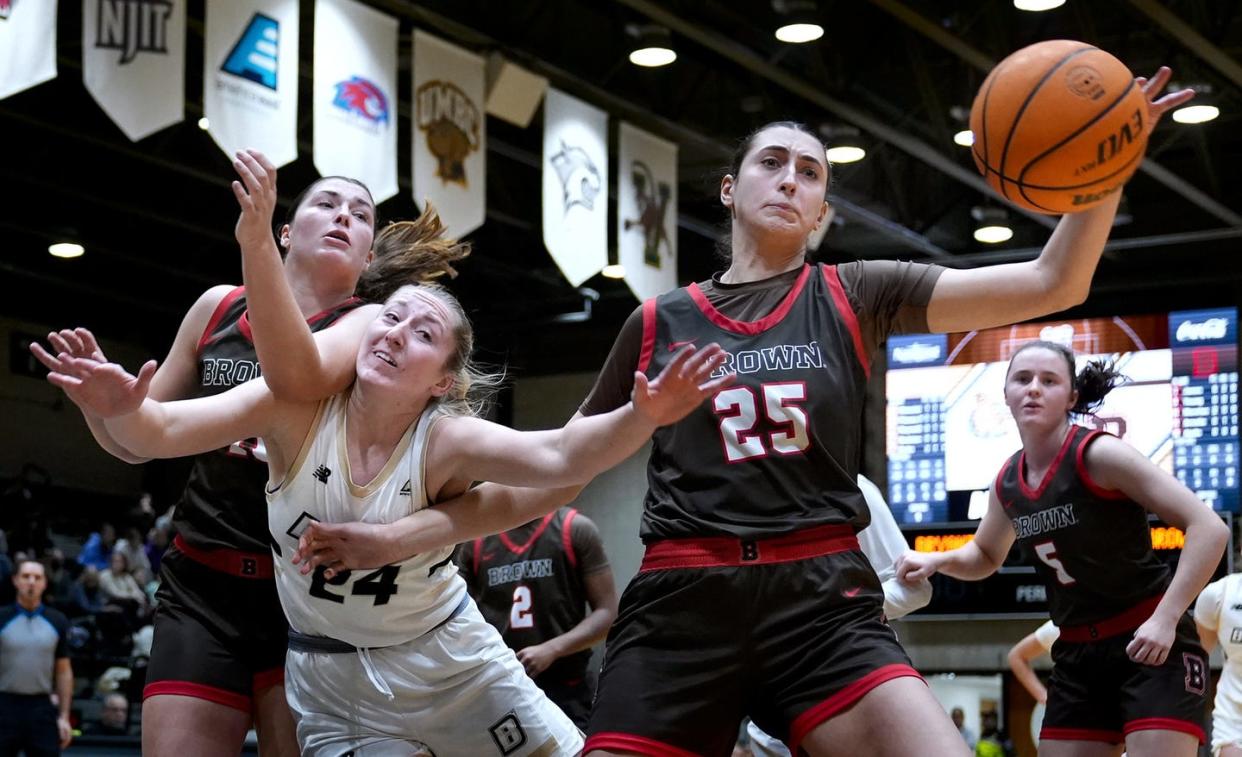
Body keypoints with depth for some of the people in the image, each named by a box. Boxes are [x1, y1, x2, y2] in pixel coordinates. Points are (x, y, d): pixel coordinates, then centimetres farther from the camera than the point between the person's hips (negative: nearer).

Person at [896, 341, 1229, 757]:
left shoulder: (1099, 455, -17)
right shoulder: (1008, 482, 3)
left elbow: (1210, 529, -19)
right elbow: (985, 555, 25)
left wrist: (1165, 618, -26)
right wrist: (938, 560, 2)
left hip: (1151, 644, -7)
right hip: (1077, 654, 7)